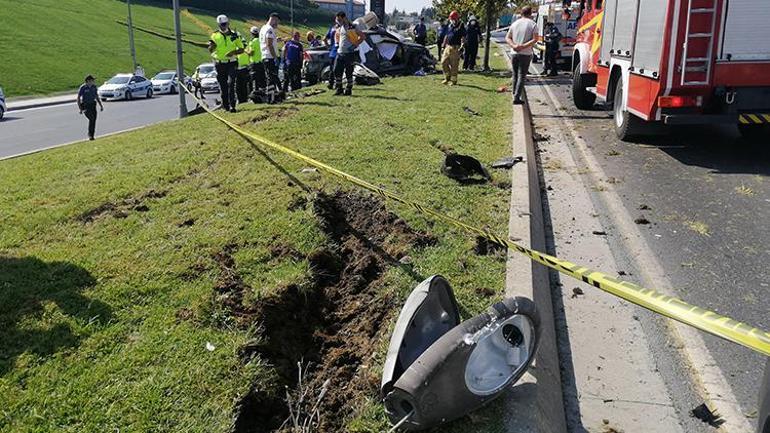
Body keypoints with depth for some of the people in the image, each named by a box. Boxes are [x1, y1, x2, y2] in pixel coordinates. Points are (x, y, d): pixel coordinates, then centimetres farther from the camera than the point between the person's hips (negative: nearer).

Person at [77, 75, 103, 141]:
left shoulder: (94, 87, 5)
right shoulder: (83, 88, -11)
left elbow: (96, 96, 17)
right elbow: (78, 98, -8)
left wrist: (101, 105, 12)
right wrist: (80, 109, -15)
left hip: (92, 105, 5)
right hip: (85, 106, -5)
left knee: (94, 120, 0)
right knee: (91, 118, -23)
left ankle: (92, 136, 10)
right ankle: (90, 134, -11)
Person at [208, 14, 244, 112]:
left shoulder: (234, 35, 2)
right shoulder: (215, 35, 5)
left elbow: (241, 49, 6)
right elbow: (210, 51, 9)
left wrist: (234, 52, -14)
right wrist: (211, 46, -15)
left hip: (232, 63, -2)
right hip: (220, 64, 2)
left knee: (231, 83, -15)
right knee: (223, 86, 6)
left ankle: (232, 105, -17)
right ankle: (225, 105, 15)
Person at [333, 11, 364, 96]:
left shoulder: (352, 27, -10)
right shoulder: (339, 28, 12)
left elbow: (362, 36, -9)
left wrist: (355, 45, -11)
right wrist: (337, 43, 17)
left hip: (349, 53, -7)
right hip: (339, 53, 7)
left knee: (348, 72, -1)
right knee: (337, 71, 3)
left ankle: (349, 90, 8)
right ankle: (339, 89, 12)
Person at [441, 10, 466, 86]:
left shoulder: (461, 27, -5)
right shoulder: (450, 26, 15)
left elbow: (463, 38, -11)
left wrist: (461, 47, -22)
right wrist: (444, 45, 17)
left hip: (456, 48, -7)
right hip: (448, 47, 7)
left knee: (454, 65, -3)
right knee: (444, 62, 4)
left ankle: (453, 80, 6)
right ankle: (447, 78, 17)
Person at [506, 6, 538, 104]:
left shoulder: (515, 23, 10)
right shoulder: (533, 24, -3)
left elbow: (507, 38, 5)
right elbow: (535, 39, -13)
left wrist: (514, 46, -9)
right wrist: (523, 46, -16)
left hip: (514, 53, 4)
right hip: (526, 54, -4)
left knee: (515, 75, 15)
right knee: (522, 76, -2)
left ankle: (514, 95, 19)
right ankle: (516, 97, -10)